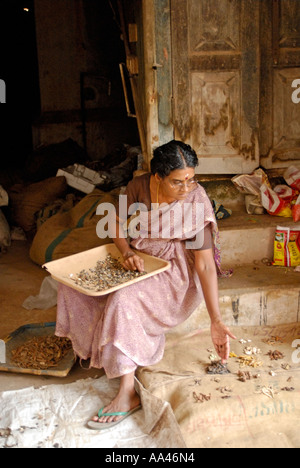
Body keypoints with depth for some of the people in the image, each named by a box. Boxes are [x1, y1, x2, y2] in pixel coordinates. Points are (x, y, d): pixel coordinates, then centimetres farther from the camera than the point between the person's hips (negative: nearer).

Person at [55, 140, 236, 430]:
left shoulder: (196, 202, -22)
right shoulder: (139, 186, -9)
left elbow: (206, 264, -23)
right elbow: (118, 223, 4)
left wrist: (216, 321, -28)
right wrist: (127, 251, -19)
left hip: (176, 272, -6)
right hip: (141, 261, 6)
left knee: (123, 300, -32)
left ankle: (128, 395, -21)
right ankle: (100, 352, 13)